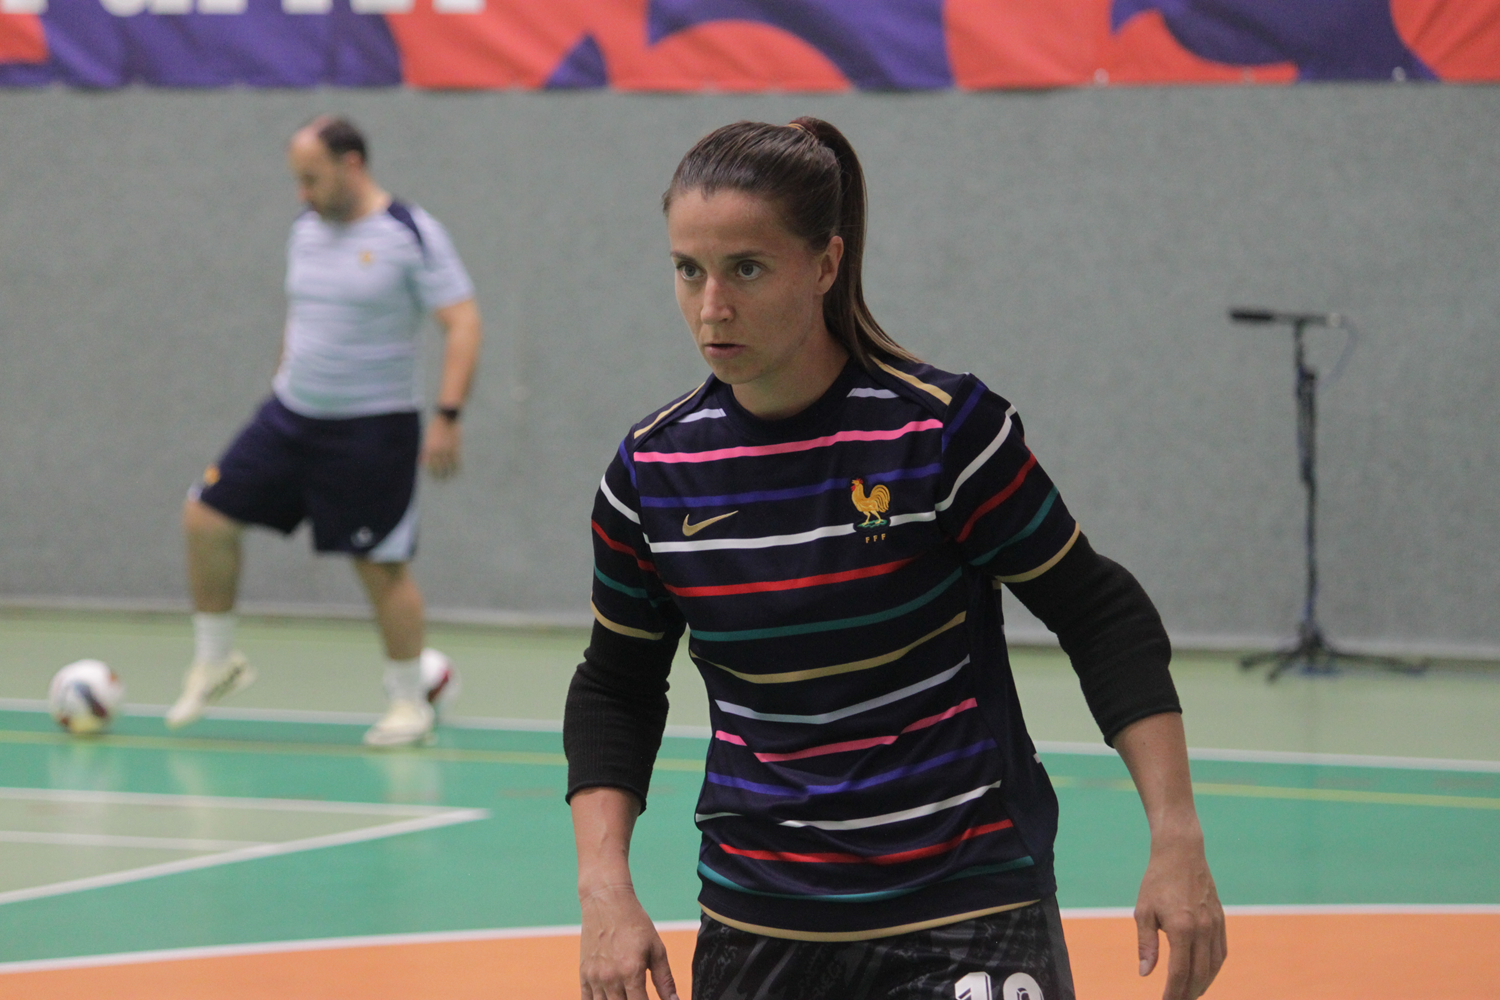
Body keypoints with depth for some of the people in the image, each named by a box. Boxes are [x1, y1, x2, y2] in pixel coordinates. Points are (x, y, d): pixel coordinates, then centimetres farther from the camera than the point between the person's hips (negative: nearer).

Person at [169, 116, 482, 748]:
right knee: (207, 516, -1)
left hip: (373, 429, -7)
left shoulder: (411, 234, -13)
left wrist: (447, 416, -23)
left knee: (381, 566, -4)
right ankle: (215, 662, 15)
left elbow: (464, 323, -15)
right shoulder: (306, 229, 9)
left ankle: (411, 703, 12)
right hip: (290, 414, 7)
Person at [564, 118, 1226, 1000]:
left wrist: (1178, 842, -11)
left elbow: (1104, 620, -5)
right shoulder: (653, 471, 0)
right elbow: (616, 689, 12)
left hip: (969, 911, -4)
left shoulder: (943, 429, -12)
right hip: (754, 922, 4)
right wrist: (605, 888, -1)